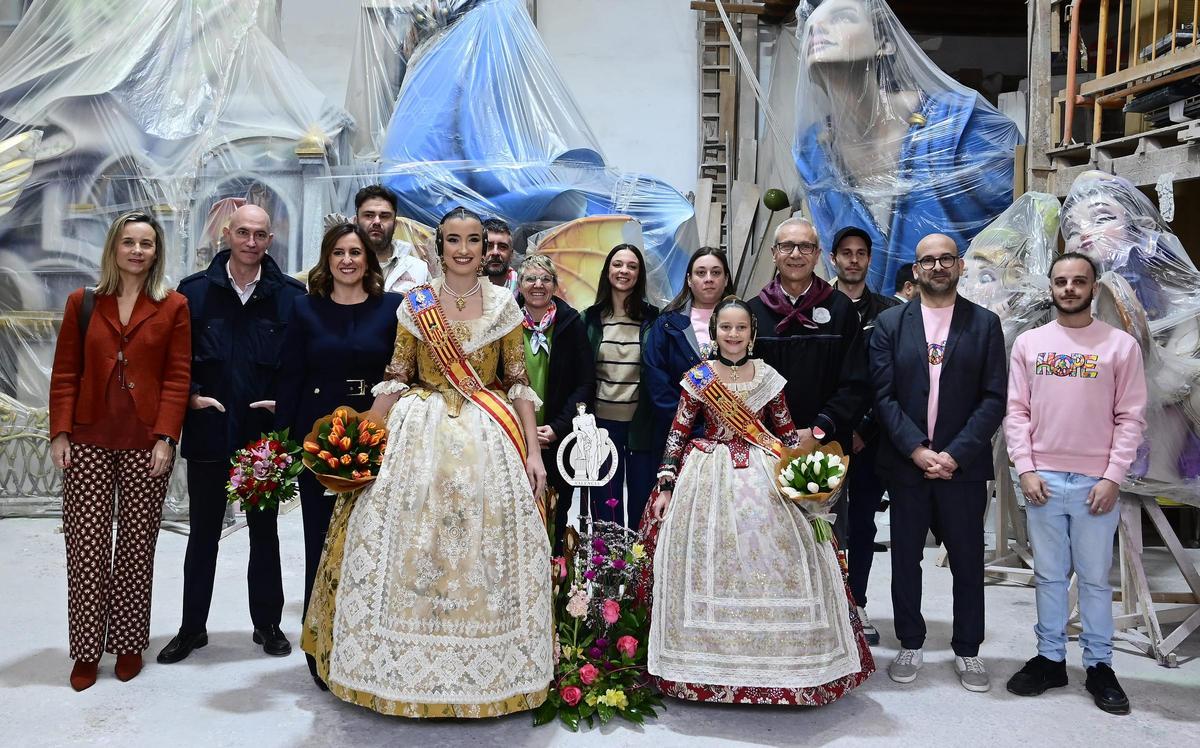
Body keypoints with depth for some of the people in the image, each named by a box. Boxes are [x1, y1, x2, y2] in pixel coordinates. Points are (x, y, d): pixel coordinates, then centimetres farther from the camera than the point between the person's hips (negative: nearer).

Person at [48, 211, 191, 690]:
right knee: (86, 546, 1)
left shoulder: (174, 307, 3)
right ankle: (87, 650, 14)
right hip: (88, 441, 1)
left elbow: (177, 377, -1)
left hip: (146, 444, -1)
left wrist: (166, 438, -9)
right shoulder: (83, 303, 9)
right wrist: (59, 433, -2)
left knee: (137, 545, 5)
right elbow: (65, 373, 7)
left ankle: (128, 644, 19)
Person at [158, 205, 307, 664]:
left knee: (264, 532, 12)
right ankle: (192, 628, 26)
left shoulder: (290, 295, -1)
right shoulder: (194, 291, 1)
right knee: (203, 533, 12)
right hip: (208, 430, 1)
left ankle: (267, 624, 26)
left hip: (266, 431, 0)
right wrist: (190, 397, -8)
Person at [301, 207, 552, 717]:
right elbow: (395, 378, 5)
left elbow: (518, 382, 4)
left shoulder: (504, 304, 5)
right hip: (420, 435, 0)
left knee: (484, 551, 3)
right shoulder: (416, 303, 5)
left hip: (488, 440, 0)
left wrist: (533, 451, -2)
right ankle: (412, 669, 19)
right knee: (410, 547, 2)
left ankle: (483, 670, 19)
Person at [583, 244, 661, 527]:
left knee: (642, 502, 5)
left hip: (642, 423, -1)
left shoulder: (652, 318, 1)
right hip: (602, 421, 1)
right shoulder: (590, 318, 4)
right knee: (605, 505, 7)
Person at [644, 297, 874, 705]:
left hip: (764, 479, 2)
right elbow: (677, 434, 1)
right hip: (710, 478, -1)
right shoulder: (697, 377, 0)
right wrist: (666, 486, -4)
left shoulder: (768, 377, 4)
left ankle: (779, 658, 17)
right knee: (709, 565, 0)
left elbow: (787, 433, 10)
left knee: (771, 563, 1)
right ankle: (710, 660, 15)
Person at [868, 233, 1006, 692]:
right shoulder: (890, 323, 3)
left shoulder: (985, 324, 3)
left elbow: (994, 399, -3)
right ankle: (910, 645, 25)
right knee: (905, 559, 10)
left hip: (963, 464, 0)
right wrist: (917, 450, -13)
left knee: (968, 562, 8)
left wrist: (954, 454, -13)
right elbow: (883, 395, -3)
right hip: (905, 463, 1)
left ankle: (968, 651, 23)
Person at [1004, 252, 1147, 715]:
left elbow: (1130, 417, -1)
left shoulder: (1120, 345, 1)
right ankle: (1050, 658, 21)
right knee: (1049, 575, 11)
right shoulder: (1028, 343, 6)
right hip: (1042, 480, 2)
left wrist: (1112, 477, -8)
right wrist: (1025, 469, -4)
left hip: (1096, 482, -1)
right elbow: (1016, 411, 4)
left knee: (1095, 578, 7)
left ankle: (1099, 665, 19)